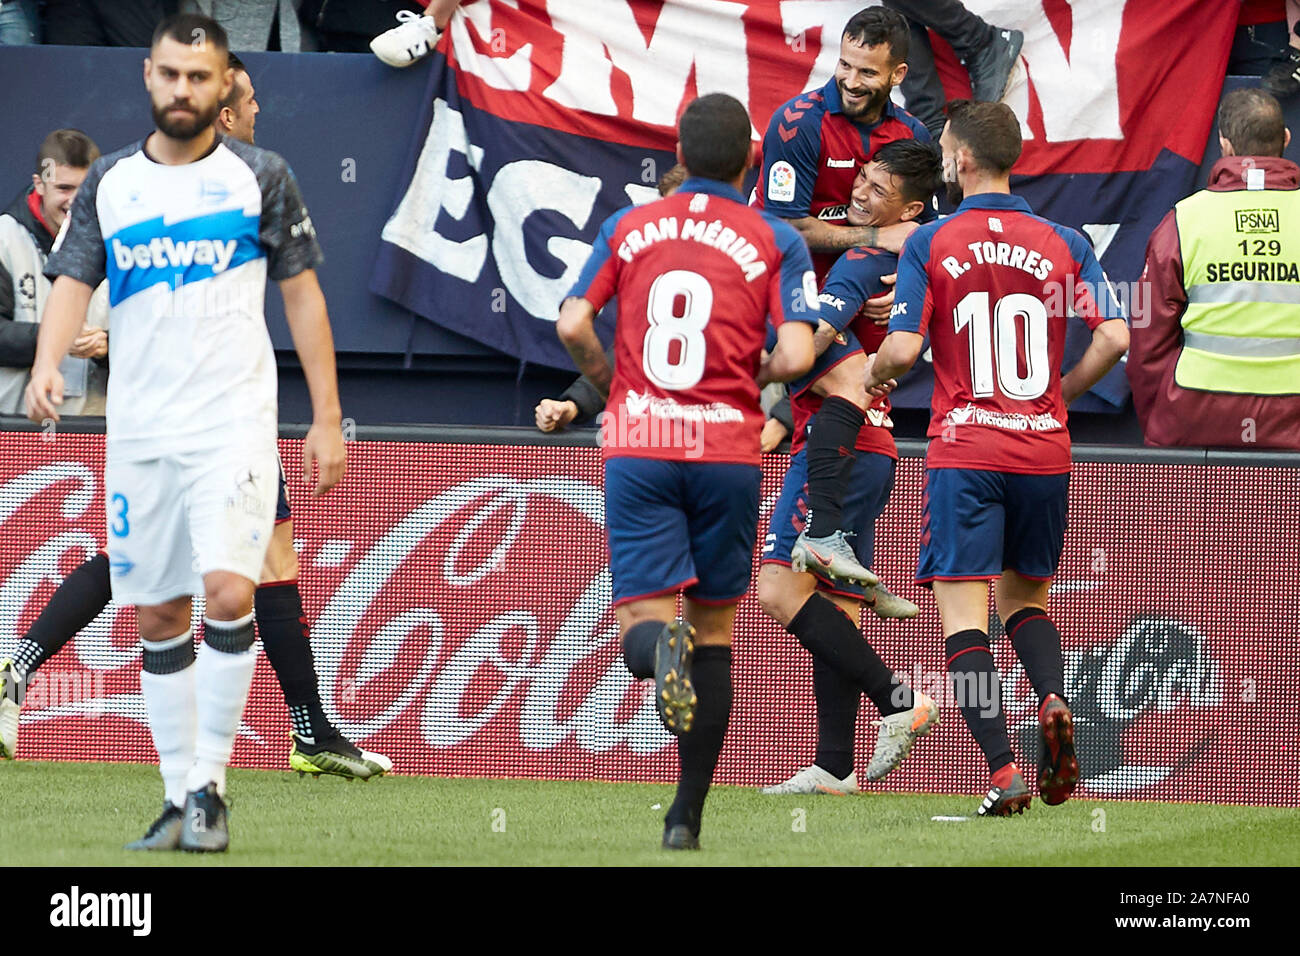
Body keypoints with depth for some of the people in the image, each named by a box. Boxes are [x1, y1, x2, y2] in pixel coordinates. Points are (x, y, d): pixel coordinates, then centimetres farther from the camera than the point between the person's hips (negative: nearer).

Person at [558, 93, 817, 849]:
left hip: (637, 445, 1)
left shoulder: (629, 227, 10)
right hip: (727, 446, 0)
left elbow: (573, 325, 2)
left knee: (642, 627, -2)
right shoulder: (775, 241, 3)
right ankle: (688, 816, 11)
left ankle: (660, 640, -41)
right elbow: (797, 354, -8)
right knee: (715, 630, 12)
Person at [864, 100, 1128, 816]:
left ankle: (1003, 770, -18)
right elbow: (1114, 336, -2)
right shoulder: (1062, 243, 5)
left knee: (963, 617, -3)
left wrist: (873, 373, 13)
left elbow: (904, 348, -11)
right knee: (1024, 596, 21)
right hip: (1045, 452, 4)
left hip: (965, 453, -4)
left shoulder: (931, 243, -3)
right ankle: (1053, 702, -8)